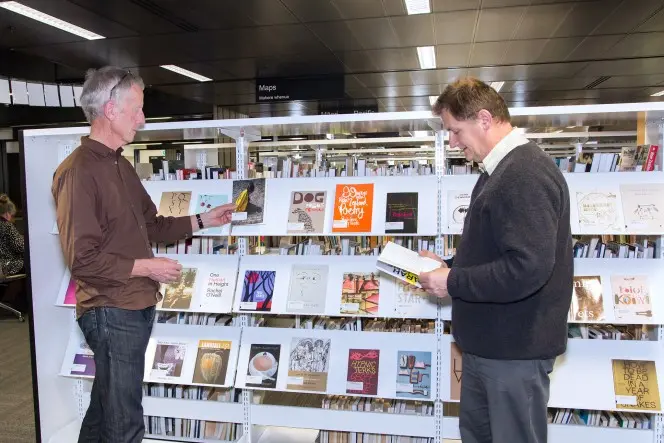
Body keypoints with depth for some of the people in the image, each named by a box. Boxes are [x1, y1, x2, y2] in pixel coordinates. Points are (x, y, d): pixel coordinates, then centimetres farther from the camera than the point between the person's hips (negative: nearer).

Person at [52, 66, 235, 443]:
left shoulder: (120, 164, 13)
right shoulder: (78, 171, -18)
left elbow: (150, 225, 19)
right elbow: (83, 260, -21)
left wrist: (202, 221, 15)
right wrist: (146, 267, -16)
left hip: (137, 306, 9)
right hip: (111, 311, -9)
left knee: (106, 406, 23)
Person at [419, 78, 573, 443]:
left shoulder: (526, 174, -22)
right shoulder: (502, 170, 12)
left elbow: (527, 268, -31)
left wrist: (453, 283, -20)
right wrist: (449, 265, 7)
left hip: (515, 348, -10)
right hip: (488, 341, 10)